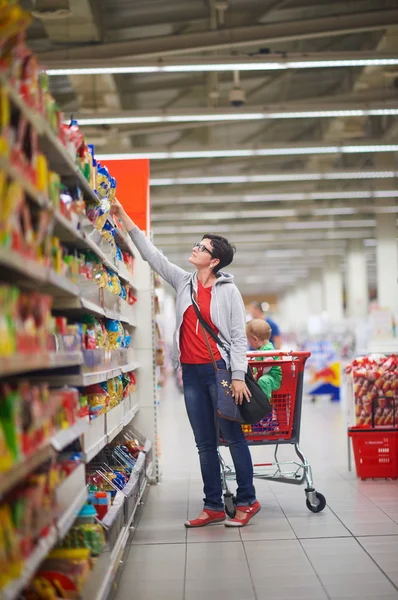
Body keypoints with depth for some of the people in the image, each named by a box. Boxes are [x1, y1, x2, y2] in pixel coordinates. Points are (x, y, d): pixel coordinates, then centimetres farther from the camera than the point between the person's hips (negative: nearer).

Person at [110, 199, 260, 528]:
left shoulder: (228, 290, -2)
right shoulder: (184, 282, 11)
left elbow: (239, 335, -5)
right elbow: (152, 254, 12)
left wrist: (238, 376, -13)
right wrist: (124, 217, 8)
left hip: (219, 369, -5)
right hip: (191, 373, 5)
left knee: (233, 436, 1)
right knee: (205, 443, 9)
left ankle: (247, 501, 12)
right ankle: (214, 506, 16)